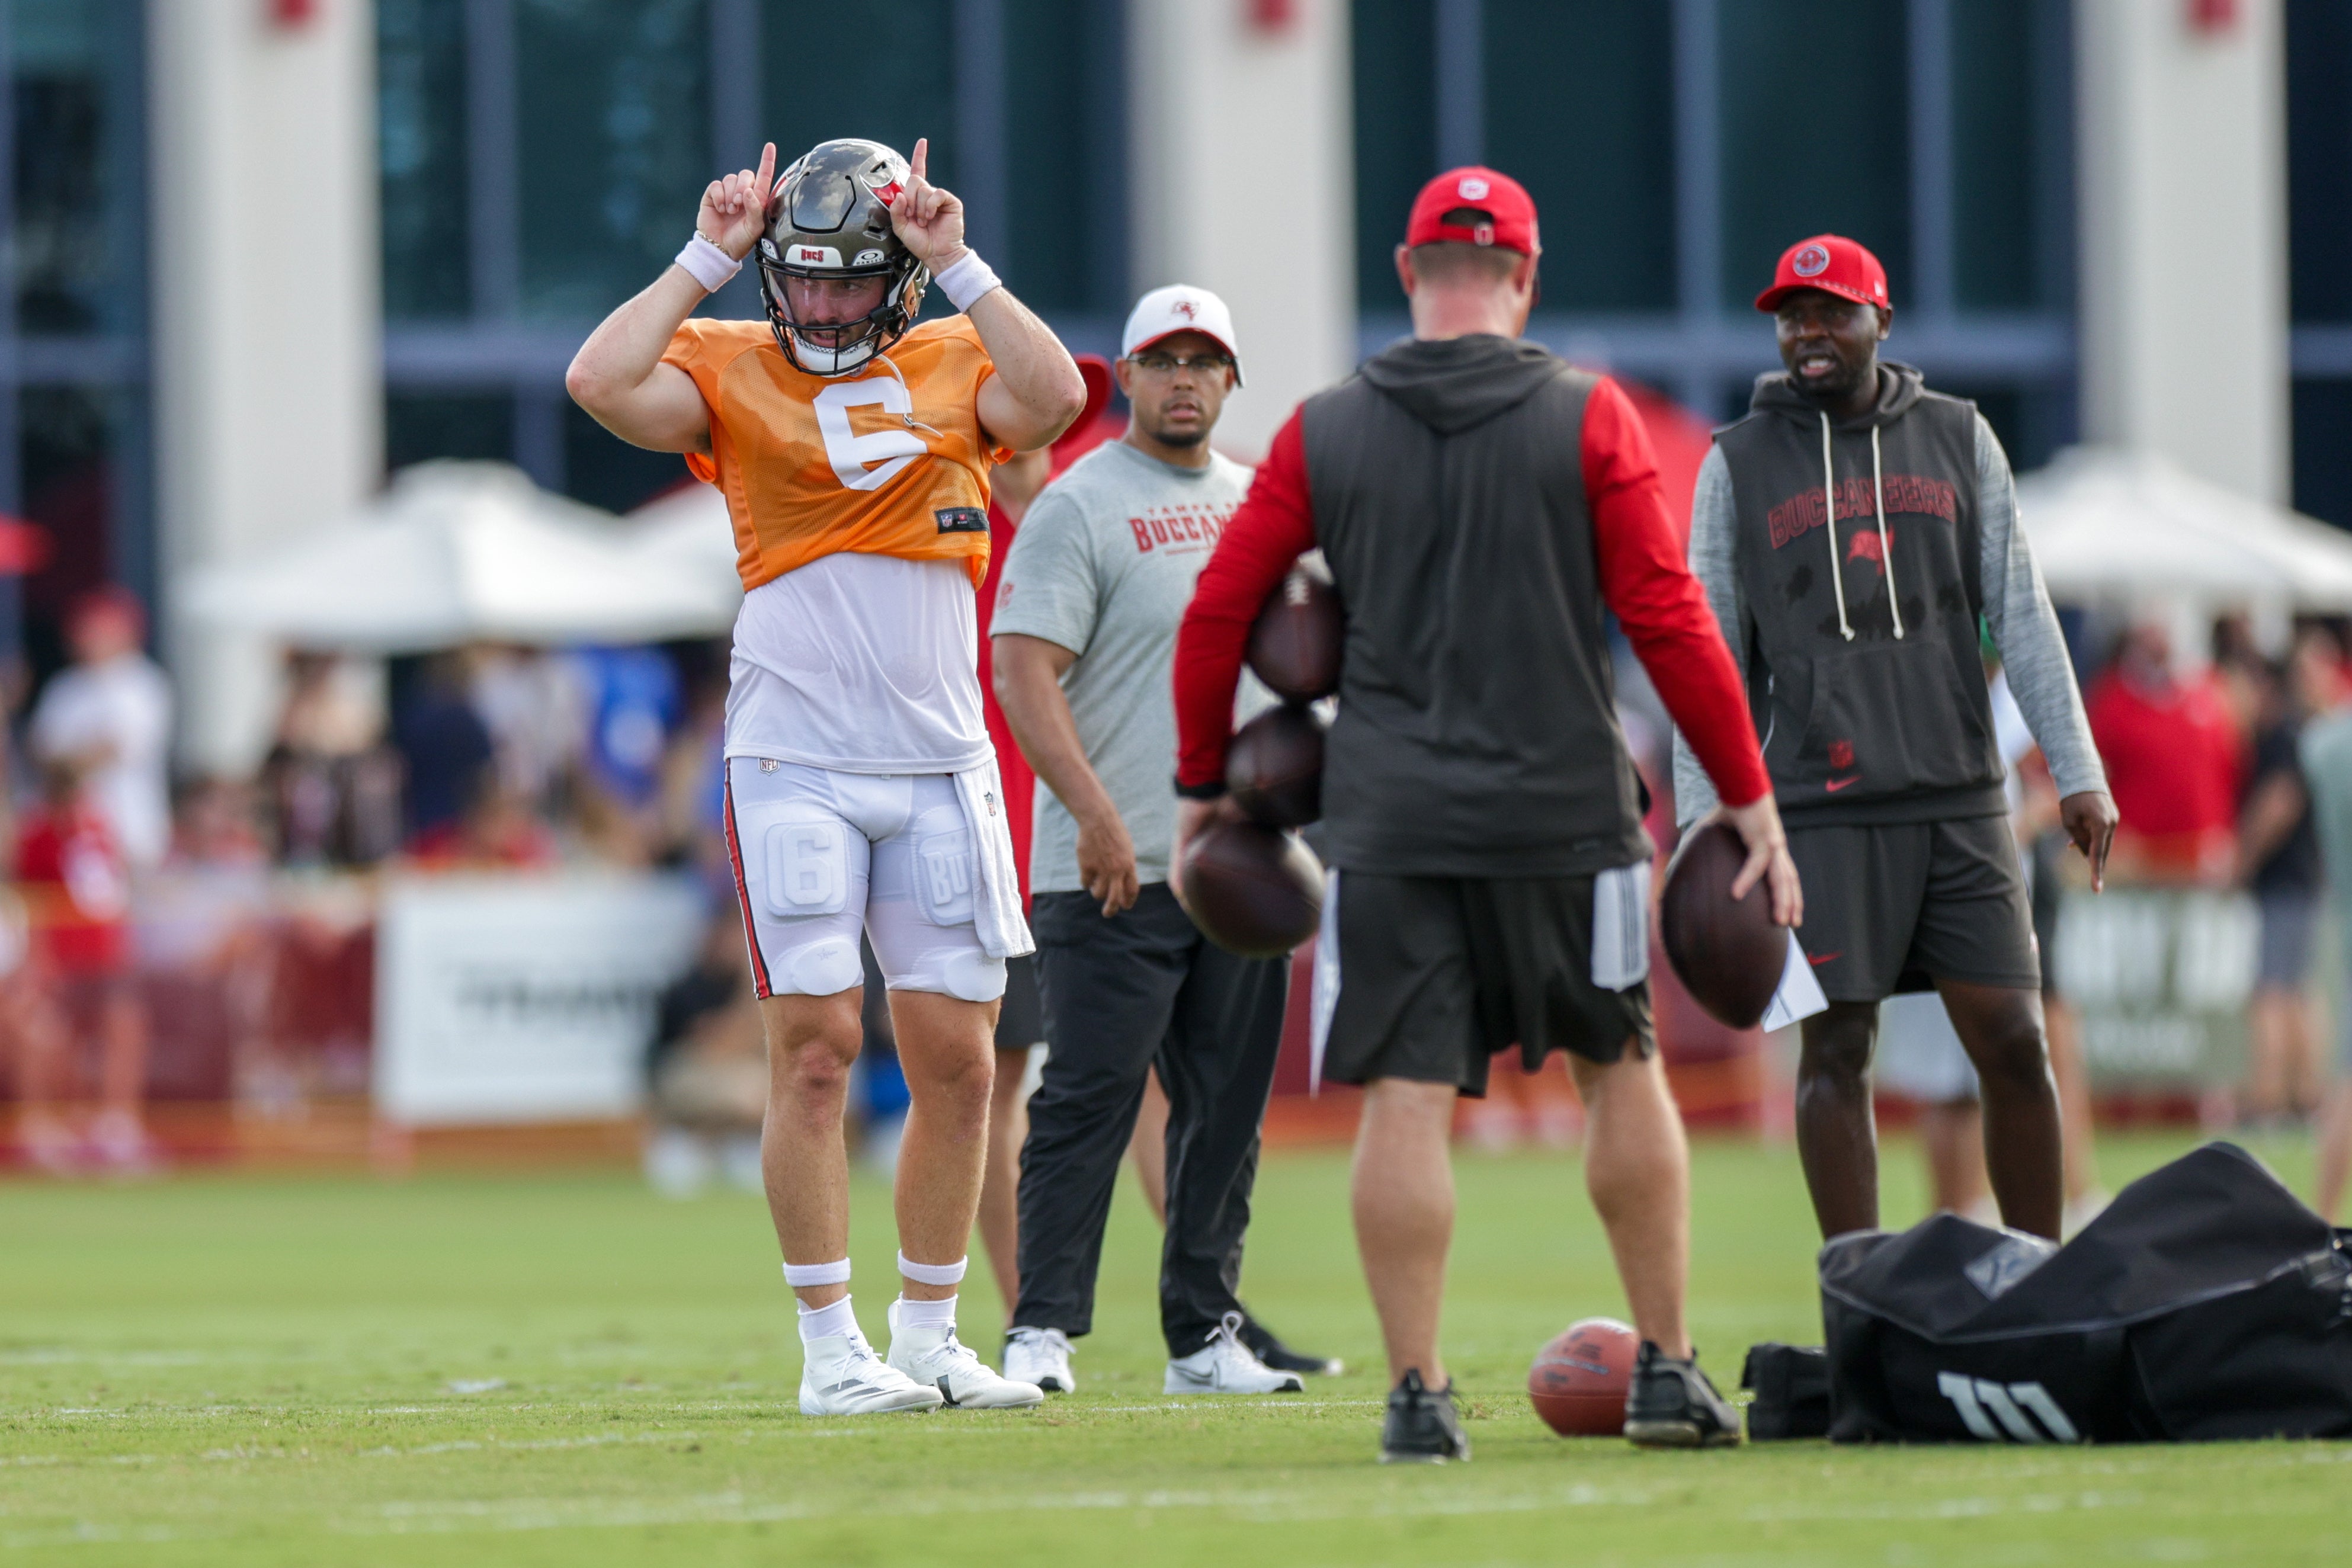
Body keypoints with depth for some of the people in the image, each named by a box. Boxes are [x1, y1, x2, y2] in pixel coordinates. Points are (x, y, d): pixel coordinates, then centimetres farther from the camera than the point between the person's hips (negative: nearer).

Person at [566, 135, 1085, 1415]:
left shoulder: (955, 362, 7)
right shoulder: (732, 369, 2)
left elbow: (1053, 398, -14)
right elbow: (601, 383, -17)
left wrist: (957, 265, -12)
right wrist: (709, 259, -11)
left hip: (940, 767, 3)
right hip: (795, 767, -3)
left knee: (957, 1063, 5)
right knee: (816, 1049, -6)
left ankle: (928, 1335, 18)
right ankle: (831, 1349, -1)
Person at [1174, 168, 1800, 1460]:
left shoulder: (1324, 433, 4)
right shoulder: (1588, 419, -1)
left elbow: (1217, 612, 7)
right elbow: (1668, 621, -4)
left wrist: (1202, 782, 19)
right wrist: (1750, 798, 1)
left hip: (1387, 822, 1)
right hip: (1565, 816, -1)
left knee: (1405, 1099, -1)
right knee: (1622, 1072, 13)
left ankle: (1417, 1391, -5)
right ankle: (1666, 1371, 14)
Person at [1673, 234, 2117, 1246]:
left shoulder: (1958, 440, 10)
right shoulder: (1739, 466, 5)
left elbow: (2020, 616, 8)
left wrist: (2080, 774, 1)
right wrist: (1701, 831, 0)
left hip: (1961, 802, 2)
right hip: (1824, 812, -2)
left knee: (2014, 1044, -1)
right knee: (1836, 1053, -3)